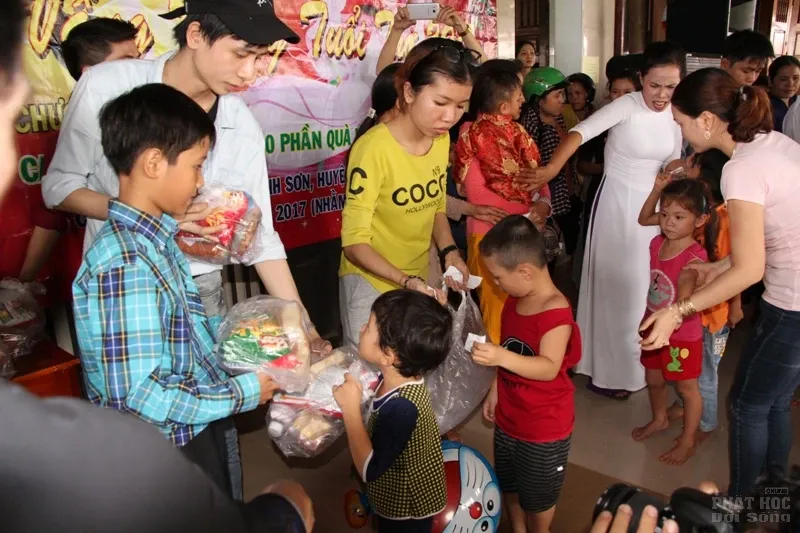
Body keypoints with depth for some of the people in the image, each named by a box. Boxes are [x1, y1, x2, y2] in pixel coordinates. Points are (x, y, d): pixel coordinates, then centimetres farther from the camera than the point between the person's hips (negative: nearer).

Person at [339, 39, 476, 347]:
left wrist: (449, 251, -7)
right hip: (372, 283, -6)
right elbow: (354, 242, -21)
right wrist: (404, 280, -32)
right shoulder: (374, 148, -24)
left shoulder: (441, 140, -4)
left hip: (421, 278, 6)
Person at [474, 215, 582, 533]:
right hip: (508, 417, 8)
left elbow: (549, 367, -36)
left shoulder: (556, 312, -28)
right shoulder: (514, 302, -1)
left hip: (544, 426, -8)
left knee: (539, 496, 14)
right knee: (509, 484, 25)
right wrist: (494, 393, 15)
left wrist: (502, 357, -49)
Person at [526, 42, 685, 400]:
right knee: (616, 284, 3)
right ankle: (608, 369, 18)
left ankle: (633, 361, 35)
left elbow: (673, 165, 13)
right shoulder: (626, 106, -17)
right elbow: (581, 132, -33)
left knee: (643, 284, 15)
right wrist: (553, 167, -47)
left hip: (653, 205, 6)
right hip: (618, 202, -6)